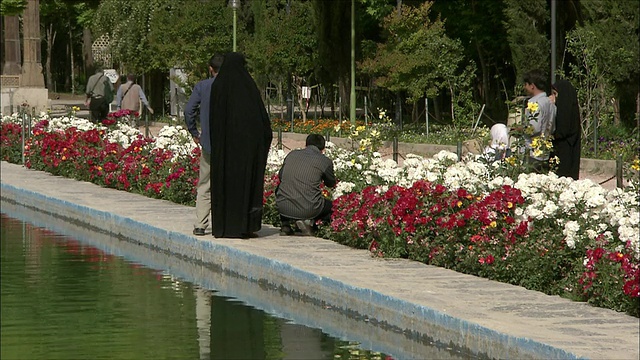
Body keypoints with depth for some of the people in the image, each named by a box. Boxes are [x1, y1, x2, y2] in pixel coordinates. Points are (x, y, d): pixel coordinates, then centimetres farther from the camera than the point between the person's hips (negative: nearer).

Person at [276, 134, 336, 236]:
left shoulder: (292, 154, 11)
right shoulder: (325, 161, 0)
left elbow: (280, 176, 26)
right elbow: (331, 183, 17)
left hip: (283, 207, 4)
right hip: (309, 210, -4)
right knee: (332, 206, 24)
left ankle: (285, 225, 19)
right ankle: (307, 222, -2)